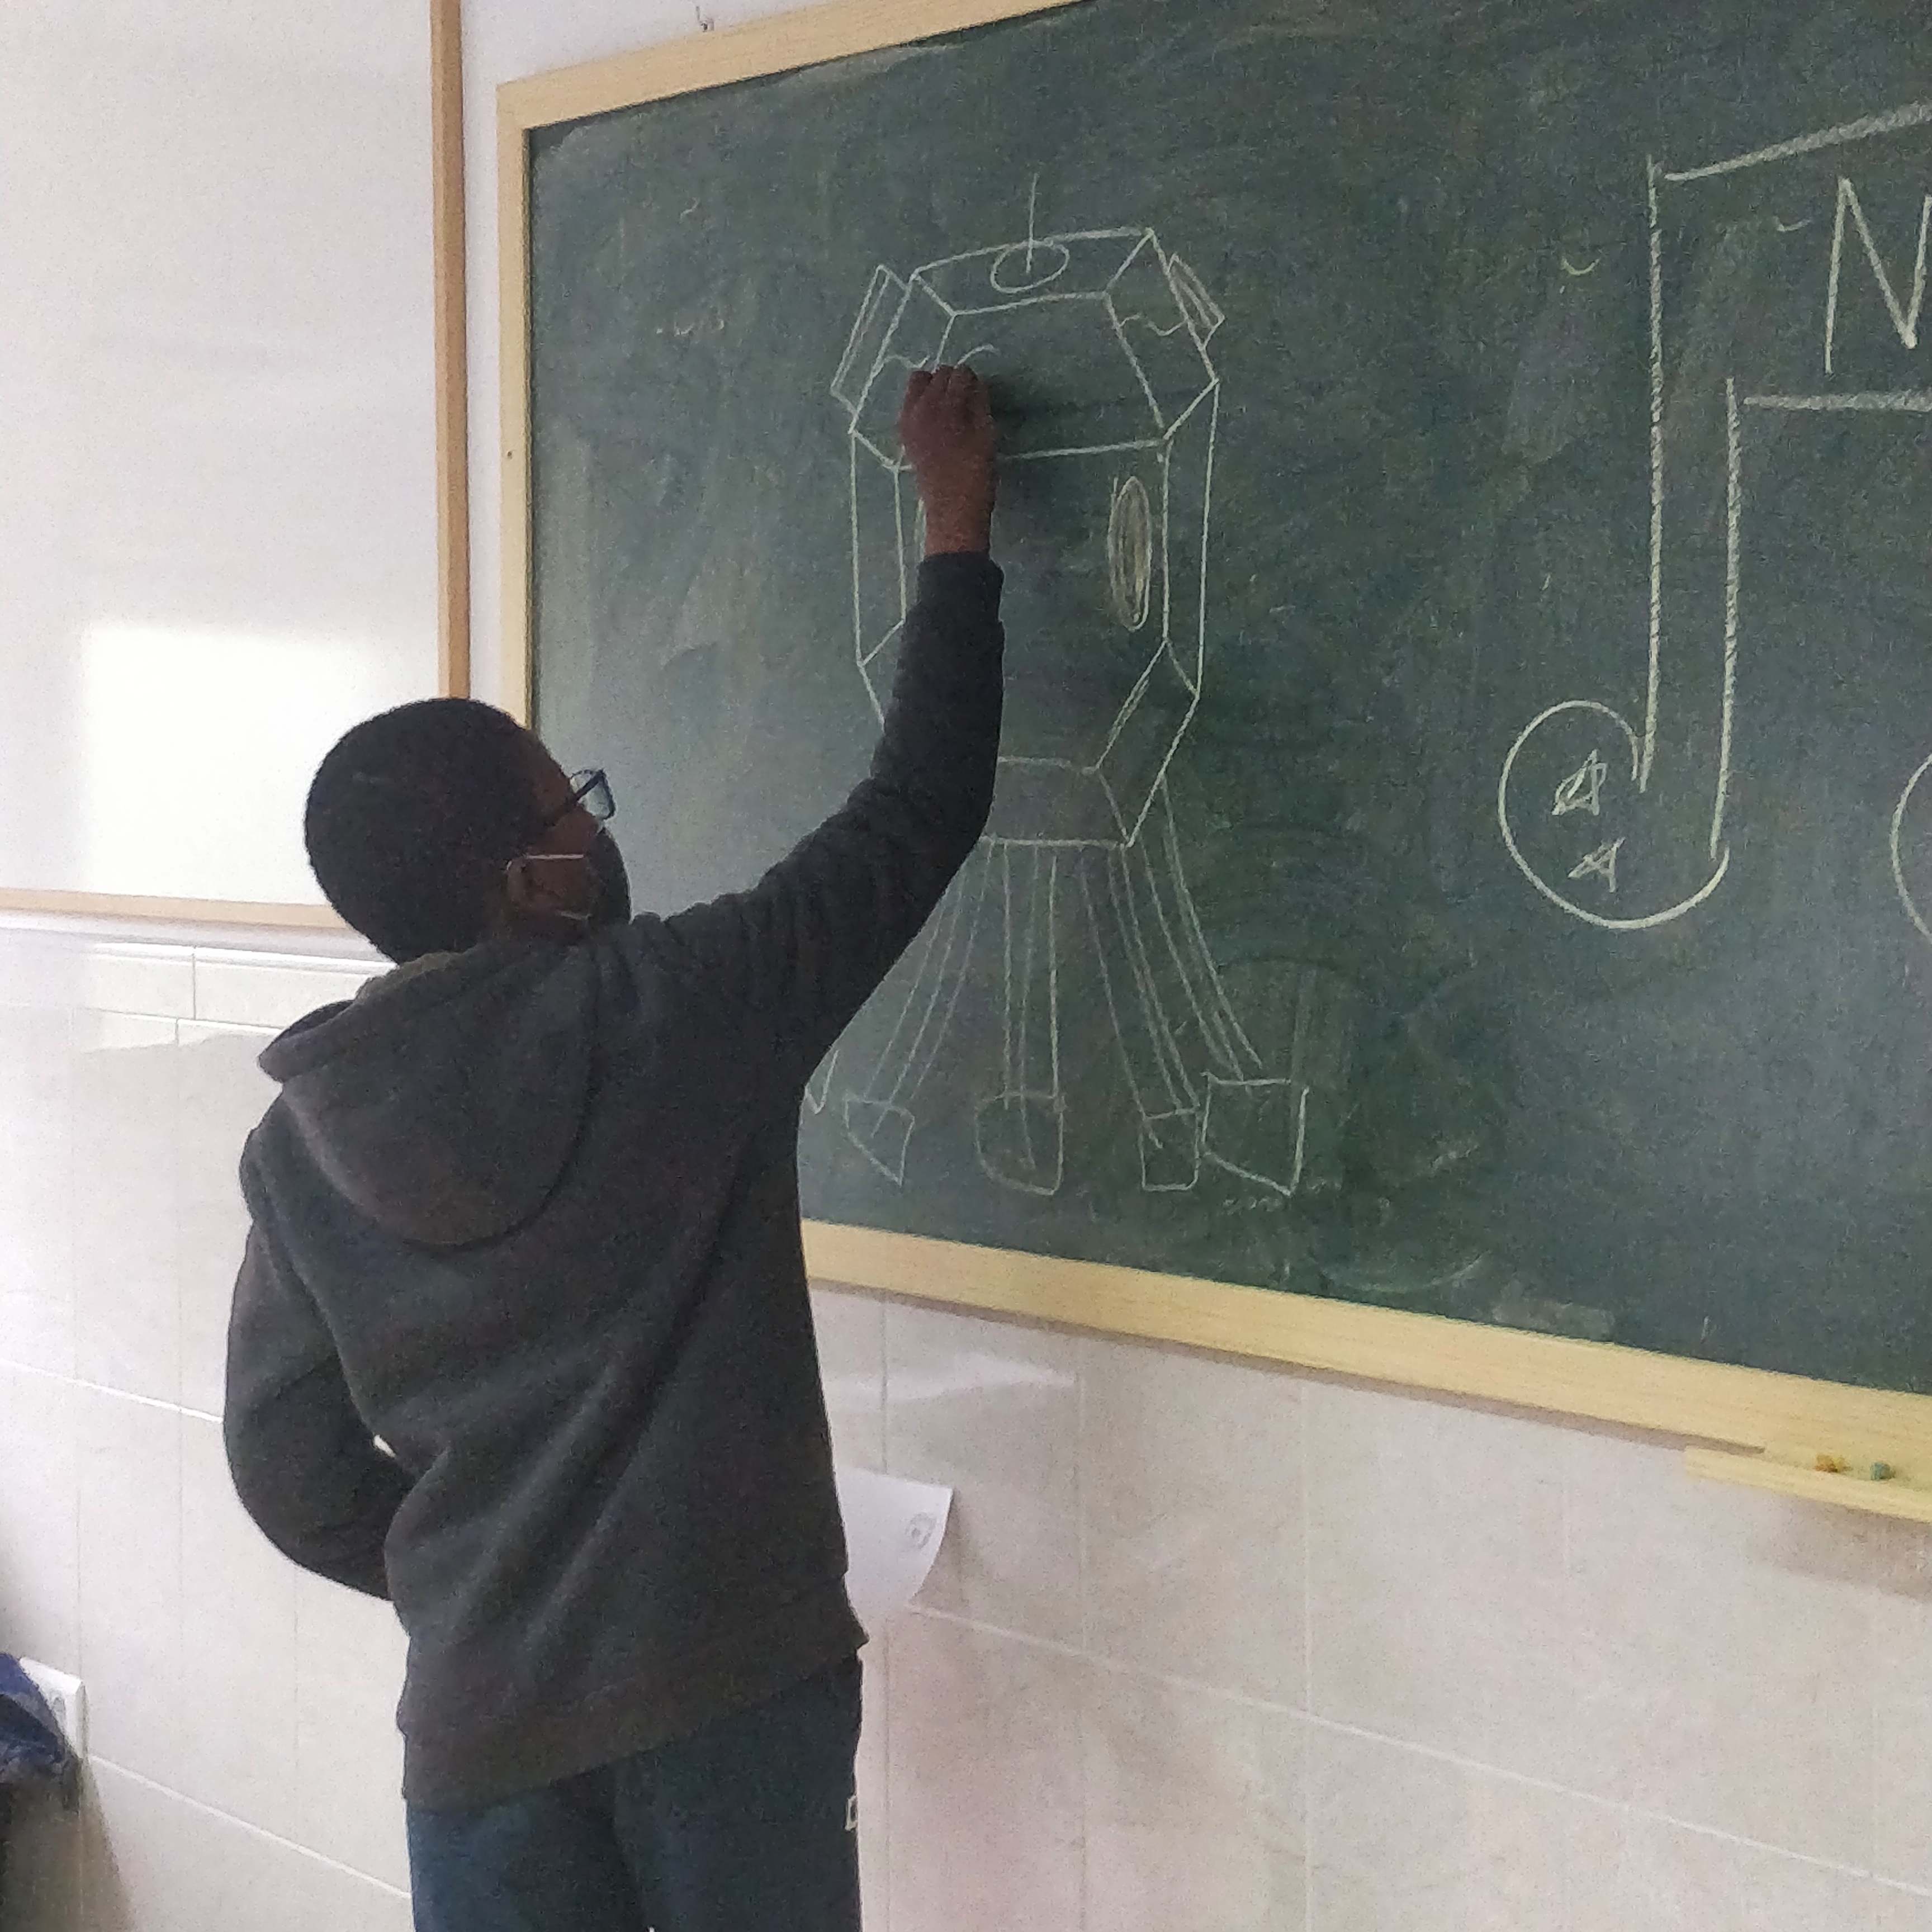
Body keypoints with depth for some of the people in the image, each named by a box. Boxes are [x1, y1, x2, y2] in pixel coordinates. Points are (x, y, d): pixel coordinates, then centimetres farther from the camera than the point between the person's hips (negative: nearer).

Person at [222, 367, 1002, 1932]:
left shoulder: (301, 1143, -1)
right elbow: (920, 814, -3)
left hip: (481, 1715, 3)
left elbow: (293, 1472, 5)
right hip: (734, 1680, -3)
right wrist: (960, 524, 7)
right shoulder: (680, 1014, -13)